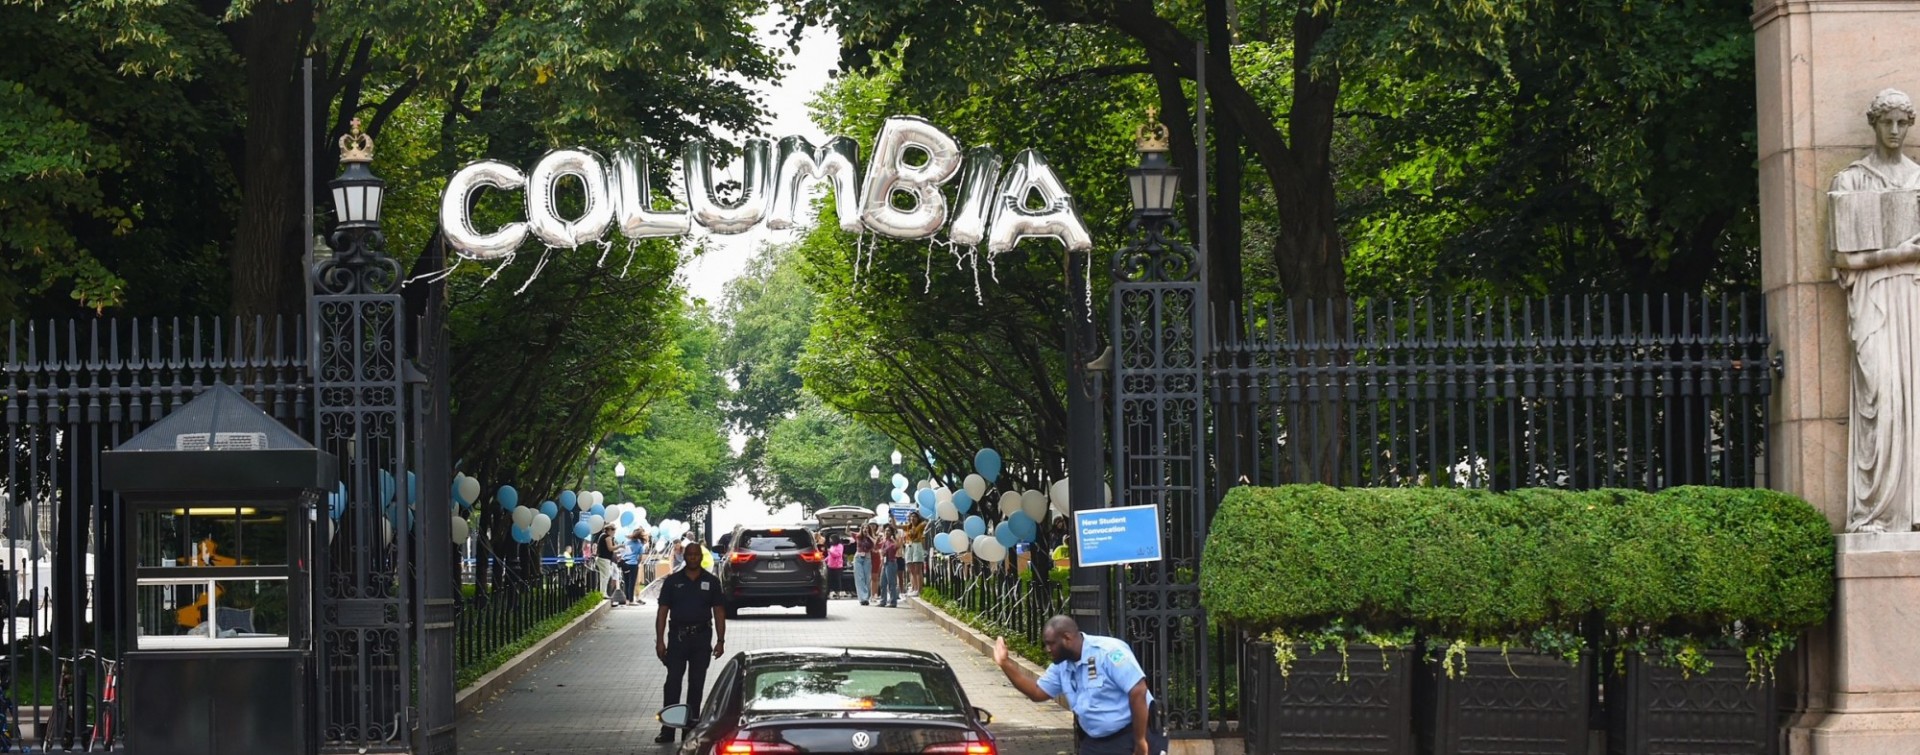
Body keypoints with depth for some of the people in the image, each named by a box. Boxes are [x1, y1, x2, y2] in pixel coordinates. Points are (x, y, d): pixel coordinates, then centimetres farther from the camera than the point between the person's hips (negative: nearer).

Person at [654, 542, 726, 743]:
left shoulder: (711, 581, 5)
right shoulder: (672, 581, 3)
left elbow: (719, 612, 5)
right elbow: (662, 612, 2)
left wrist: (720, 640, -2)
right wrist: (659, 640, -6)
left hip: (702, 638, 1)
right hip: (677, 636, -1)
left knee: (696, 685, 6)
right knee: (672, 683, -6)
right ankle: (668, 730, -7)